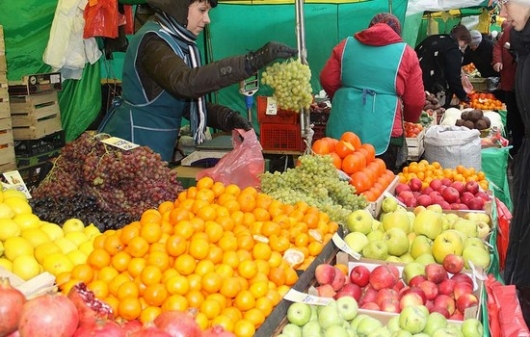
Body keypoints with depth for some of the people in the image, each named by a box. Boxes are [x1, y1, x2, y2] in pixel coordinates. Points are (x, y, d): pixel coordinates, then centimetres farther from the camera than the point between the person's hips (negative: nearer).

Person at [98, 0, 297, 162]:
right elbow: (185, 82, -39)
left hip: (158, 148, 9)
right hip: (135, 145, -9)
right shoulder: (152, 41, -20)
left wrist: (227, 117, -11)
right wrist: (253, 60, -43)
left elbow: (188, 101, 7)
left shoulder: (179, 43, 9)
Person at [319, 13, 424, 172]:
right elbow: (415, 100, 4)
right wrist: (410, 119, 25)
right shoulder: (405, 53, 5)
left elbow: (327, 81, 7)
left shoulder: (346, 45, 11)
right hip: (383, 135, -2)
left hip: (342, 130, 3)